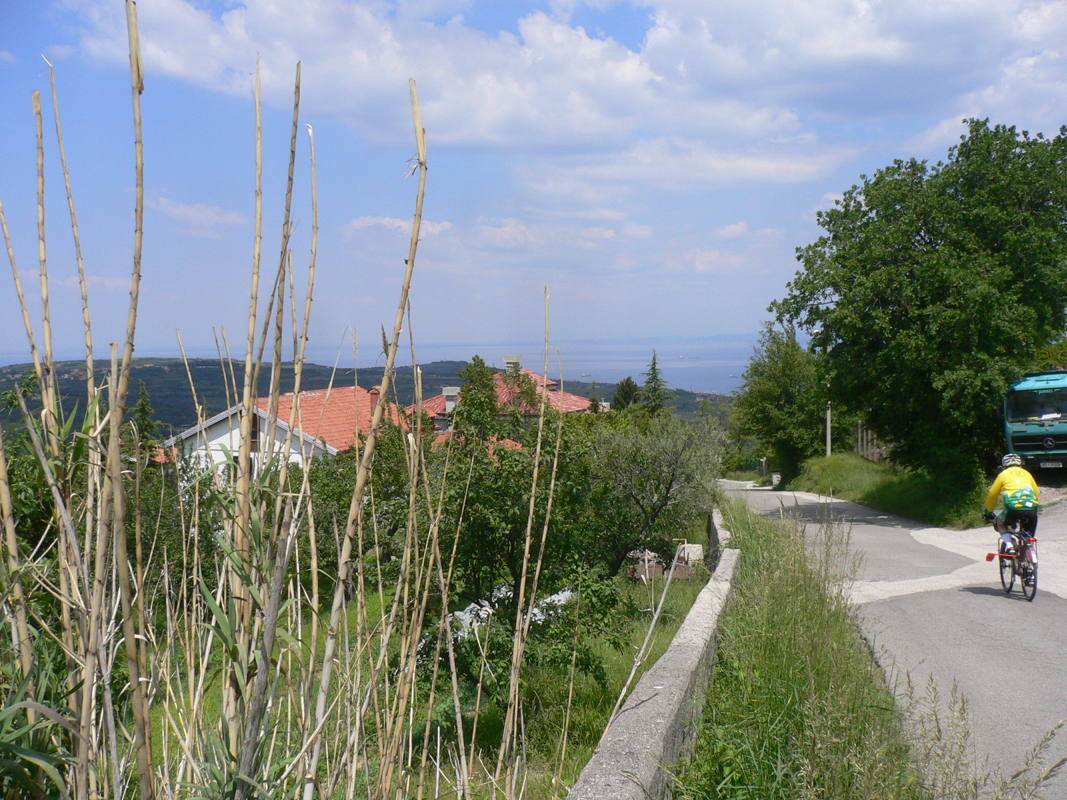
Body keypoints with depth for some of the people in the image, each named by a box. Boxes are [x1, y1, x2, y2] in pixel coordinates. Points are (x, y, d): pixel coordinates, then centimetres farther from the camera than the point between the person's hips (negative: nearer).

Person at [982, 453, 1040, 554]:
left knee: (1000, 523, 24)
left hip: (1013, 508, -3)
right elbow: (1037, 492, 28)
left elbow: (992, 495, 19)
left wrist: (988, 512, 31)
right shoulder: (1026, 473, 26)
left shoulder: (1003, 474, 17)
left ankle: (1008, 545, 2)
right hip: (1031, 509, 3)